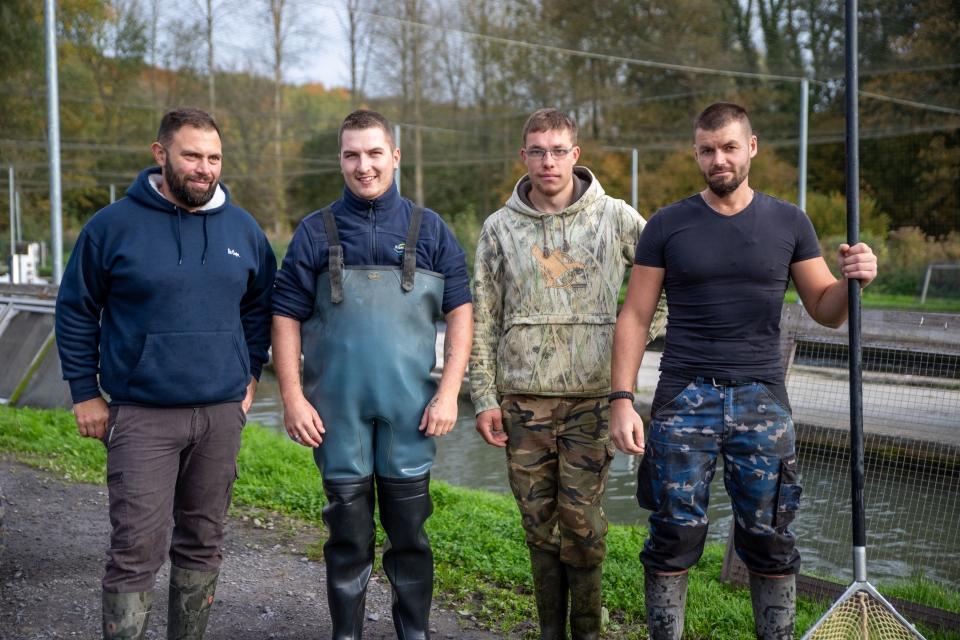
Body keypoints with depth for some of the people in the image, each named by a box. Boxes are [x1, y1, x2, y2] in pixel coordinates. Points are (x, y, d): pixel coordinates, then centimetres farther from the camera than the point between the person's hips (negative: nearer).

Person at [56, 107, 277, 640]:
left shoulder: (243, 229, 6)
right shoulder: (114, 226, -4)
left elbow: (260, 305, 19)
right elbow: (75, 311, 3)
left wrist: (250, 374, 11)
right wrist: (84, 393, 0)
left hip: (221, 413, 4)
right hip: (142, 416, -4)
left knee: (202, 544, 13)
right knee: (135, 551, -6)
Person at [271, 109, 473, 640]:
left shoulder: (429, 230, 6)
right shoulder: (316, 232, 5)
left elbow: (460, 310, 4)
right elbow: (286, 317, 4)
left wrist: (449, 392, -5)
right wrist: (292, 398, -4)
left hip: (410, 408, 0)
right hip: (337, 410, 0)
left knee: (409, 528, 9)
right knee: (348, 528, 8)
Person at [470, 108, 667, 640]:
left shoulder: (616, 218, 1)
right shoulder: (500, 228, 6)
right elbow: (482, 322, 7)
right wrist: (484, 398, 2)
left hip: (592, 396, -1)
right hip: (523, 399, 2)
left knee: (581, 517, -1)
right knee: (538, 518, 7)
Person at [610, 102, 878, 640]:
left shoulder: (789, 223, 8)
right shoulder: (667, 226, 3)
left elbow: (826, 310, 10)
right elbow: (635, 317, 3)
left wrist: (855, 279, -13)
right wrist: (622, 400, -6)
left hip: (762, 398, 1)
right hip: (685, 398, -1)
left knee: (770, 541, 5)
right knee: (675, 536, 0)